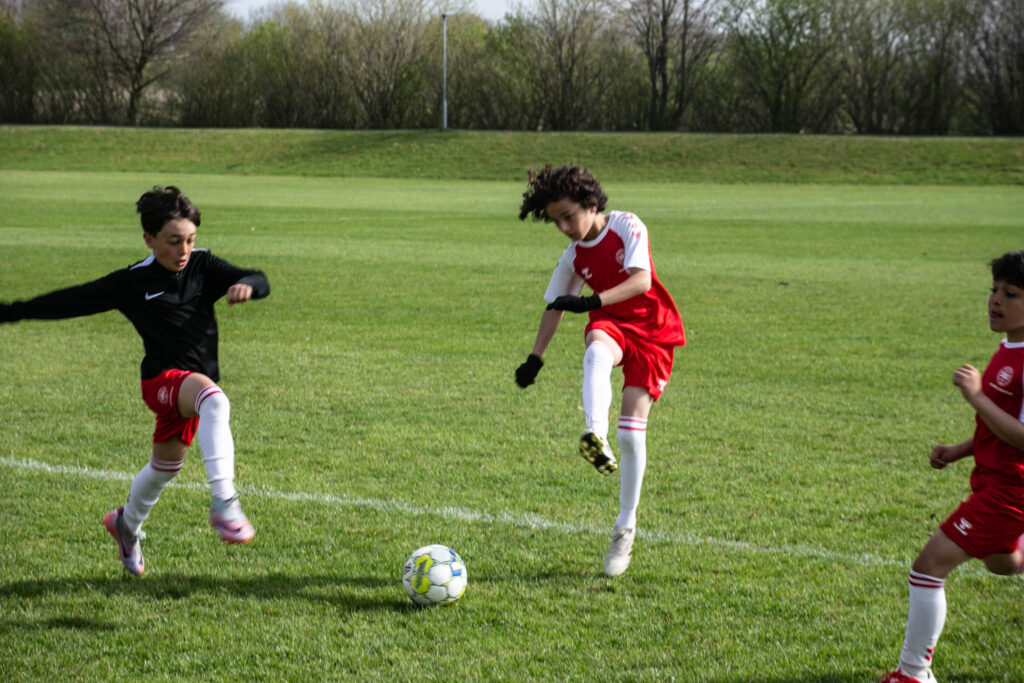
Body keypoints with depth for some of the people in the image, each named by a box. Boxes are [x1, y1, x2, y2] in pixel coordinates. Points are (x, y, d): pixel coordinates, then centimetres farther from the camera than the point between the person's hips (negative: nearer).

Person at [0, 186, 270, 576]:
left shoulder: (203, 266, 2)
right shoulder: (133, 283, -5)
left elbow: (261, 283, -5)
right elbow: (73, 301, 3)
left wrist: (246, 285, -30)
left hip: (198, 382, 5)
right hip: (163, 378, -5)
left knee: (165, 464, 21)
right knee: (213, 399, -37)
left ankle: (127, 524, 51)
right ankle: (224, 504, -45)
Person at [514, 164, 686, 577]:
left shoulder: (626, 227, -11)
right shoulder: (574, 257, 3)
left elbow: (641, 281, -22)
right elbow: (554, 306, 13)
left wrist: (591, 302, -33)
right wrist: (535, 358, 8)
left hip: (652, 330, -3)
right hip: (611, 326, 3)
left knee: (632, 429, -10)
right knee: (597, 353, -38)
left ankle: (625, 528, 2)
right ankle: (596, 438, -62)